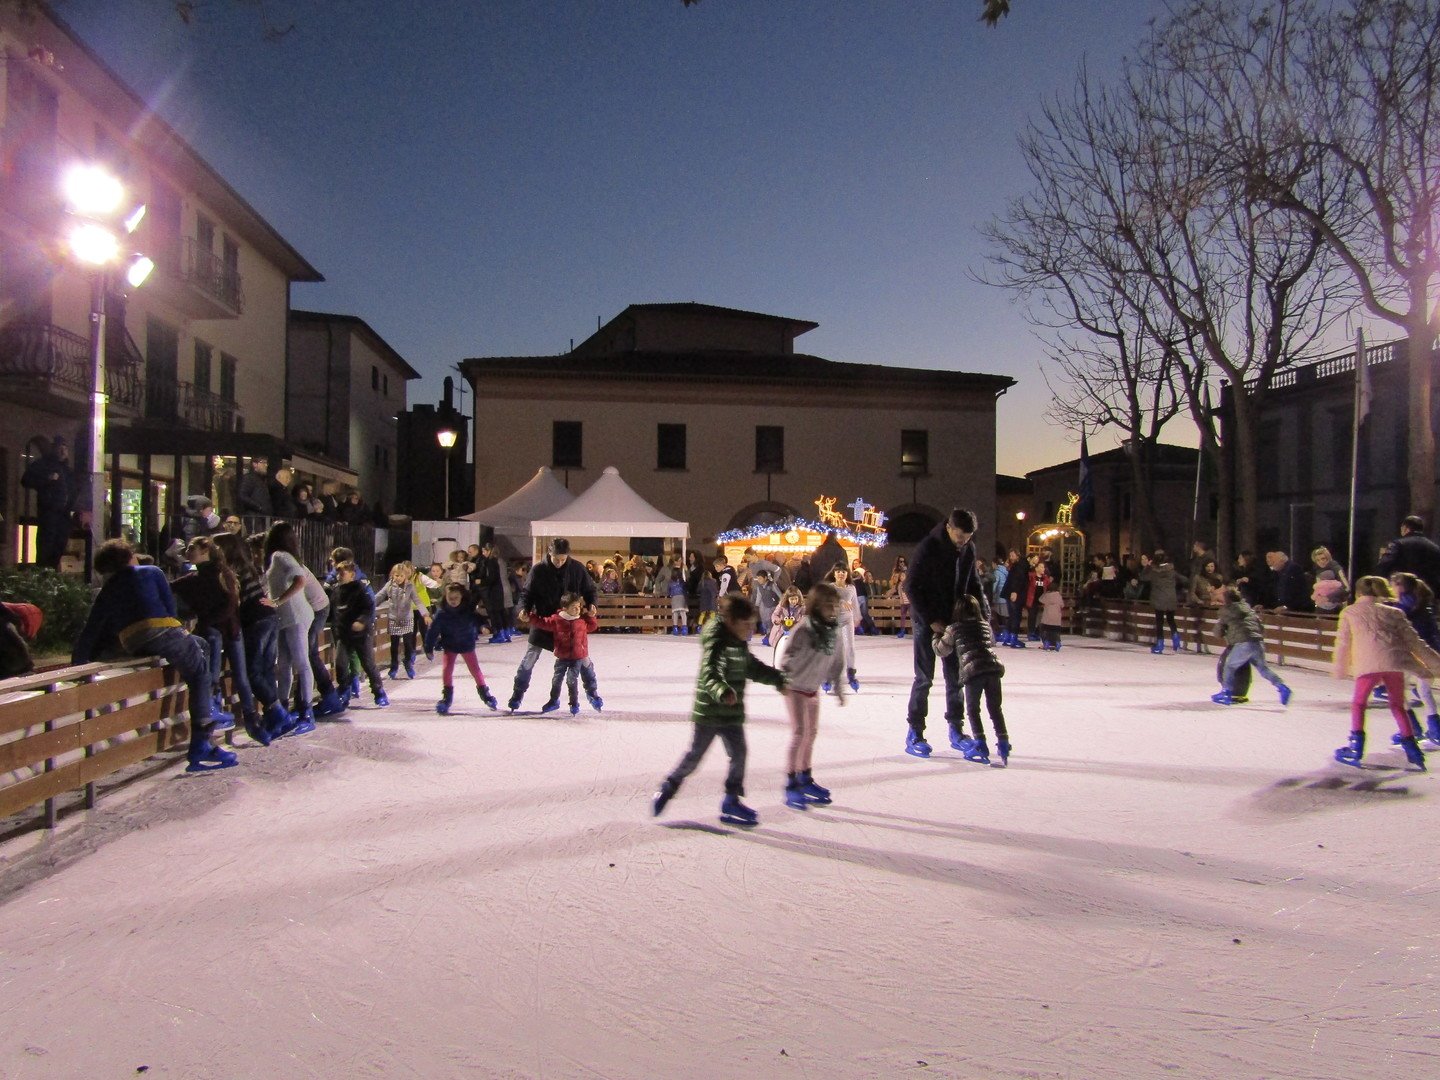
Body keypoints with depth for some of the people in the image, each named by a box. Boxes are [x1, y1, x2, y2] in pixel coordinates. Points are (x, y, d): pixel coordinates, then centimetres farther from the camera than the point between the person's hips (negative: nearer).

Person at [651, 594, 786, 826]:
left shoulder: (740, 644, 8)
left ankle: (732, 801, 14)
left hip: (732, 712, 8)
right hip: (710, 710, -7)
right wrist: (723, 692, -51)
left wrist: (779, 679, 24)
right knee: (695, 755, 4)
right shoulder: (717, 641, -19)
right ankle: (669, 786, 26)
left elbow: (753, 668, 23)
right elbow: (709, 672, -33)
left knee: (738, 753, 4)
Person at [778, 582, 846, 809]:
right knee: (799, 733, -9)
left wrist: (838, 688, 11)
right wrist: (782, 680, -31)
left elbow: (836, 662, 6)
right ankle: (791, 786, -1)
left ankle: (806, 779, 30)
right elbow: (788, 655, -23)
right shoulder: (804, 627, -23)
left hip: (814, 687, 7)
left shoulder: (833, 630, -4)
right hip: (795, 686, -7)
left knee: (812, 733, 15)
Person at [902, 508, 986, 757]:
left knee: (955, 676, 9)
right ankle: (914, 732, 5)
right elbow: (912, 588, -15)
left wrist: (981, 609, 0)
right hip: (928, 622, -6)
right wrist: (931, 620, -18)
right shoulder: (928, 548, -17)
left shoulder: (968, 549, 1)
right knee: (924, 678, -3)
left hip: (954, 621, 6)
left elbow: (972, 583, 13)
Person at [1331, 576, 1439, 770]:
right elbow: (1414, 641, 20)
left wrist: (1340, 669, 30)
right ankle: (1411, 747, 14)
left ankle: (1355, 747, 6)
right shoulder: (1393, 612, 23)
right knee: (1397, 705, 19)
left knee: (1358, 703, 12)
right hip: (1395, 661, 3)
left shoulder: (1349, 612, 19)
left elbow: (1343, 643, 19)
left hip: (1368, 663, -3)